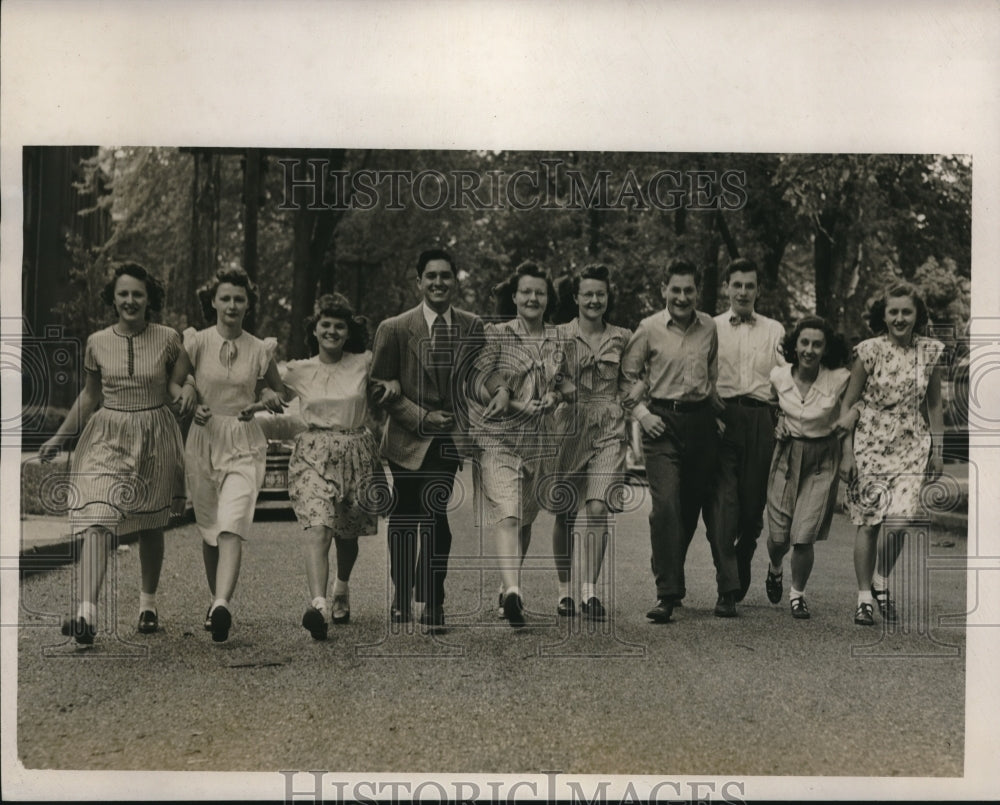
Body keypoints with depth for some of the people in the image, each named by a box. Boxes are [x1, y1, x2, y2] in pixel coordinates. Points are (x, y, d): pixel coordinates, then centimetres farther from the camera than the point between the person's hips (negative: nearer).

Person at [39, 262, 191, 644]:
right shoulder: (98, 343, 1)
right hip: (107, 438, 0)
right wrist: (60, 436, 10)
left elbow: (176, 383, 14)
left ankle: (148, 603, 31)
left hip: (154, 439, 0)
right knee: (97, 521, -15)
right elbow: (89, 395, 12)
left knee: (150, 525, 12)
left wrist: (181, 392, -8)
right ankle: (87, 613, -23)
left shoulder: (168, 339, -3)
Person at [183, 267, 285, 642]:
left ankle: (222, 606, -30)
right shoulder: (197, 342, 1)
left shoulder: (258, 350, 4)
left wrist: (263, 402, -4)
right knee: (208, 528, 9)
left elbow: (278, 390, 18)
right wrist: (193, 404, -11)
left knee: (232, 526, -18)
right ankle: (216, 602, 25)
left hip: (244, 444, -1)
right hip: (204, 439, 1)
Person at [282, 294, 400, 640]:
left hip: (356, 454, 1)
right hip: (314, 455, -1)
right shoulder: (298, 371, 5)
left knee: (347, 534, 14)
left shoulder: (365, 364, 3)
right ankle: (318, 605, -33)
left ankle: (342, 590, 43)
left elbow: (394, 381, 18)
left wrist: (390, 387, -5)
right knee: (318, 529, -20)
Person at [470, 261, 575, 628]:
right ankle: (512, 590, -29)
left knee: (526, 517, 11)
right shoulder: (495, 335, -1)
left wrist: (555, 396, -6)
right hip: (498, 437, -4)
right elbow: (478, 381, -5)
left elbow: (567, 382, 18)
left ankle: (508, 587, 27)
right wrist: (524, 405, -18)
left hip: (541, 441, 4)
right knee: (506, 513, -18)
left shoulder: (560, 341, 10)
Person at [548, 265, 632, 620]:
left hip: (609, 430, 1)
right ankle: (564, 590, 17)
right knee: (565, 514, 3)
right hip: (569, 427, -1)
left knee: (598, 509, -12)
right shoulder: (559, 335, 4)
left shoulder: (622, 337, 10)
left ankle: (590, 591, -10)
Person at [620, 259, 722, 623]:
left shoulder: (709, 327, 9)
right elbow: (627, 374, 6)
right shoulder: (649, 329, 0)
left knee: (692, 506, 10)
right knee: (666, 505, -12)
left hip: (701, 422, 3)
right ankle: (667, 593, -8)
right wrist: (640, 411, -4)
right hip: (663, 422, -3)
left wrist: (718, 412, 14)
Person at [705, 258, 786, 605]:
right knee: (723, 502, -12)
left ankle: (740, 579, 22)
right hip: (721, 419, -2)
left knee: (754, 502, 2)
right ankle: (728, 589, -14)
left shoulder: (774, 330, 17)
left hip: (760, 420, 2)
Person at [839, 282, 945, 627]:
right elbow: (848, 404, -1)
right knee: (868, 522, 1)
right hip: (870, 444, -1)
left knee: (899, 520, -14)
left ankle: (881, 580, 13)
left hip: (911, 446, 1)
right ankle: (864, 597, 14)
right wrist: (846, 454, -5)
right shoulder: (869, 351, -5)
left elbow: (935, 406, 13)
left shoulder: (930, 352, 3)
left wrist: (937, 452, 11)